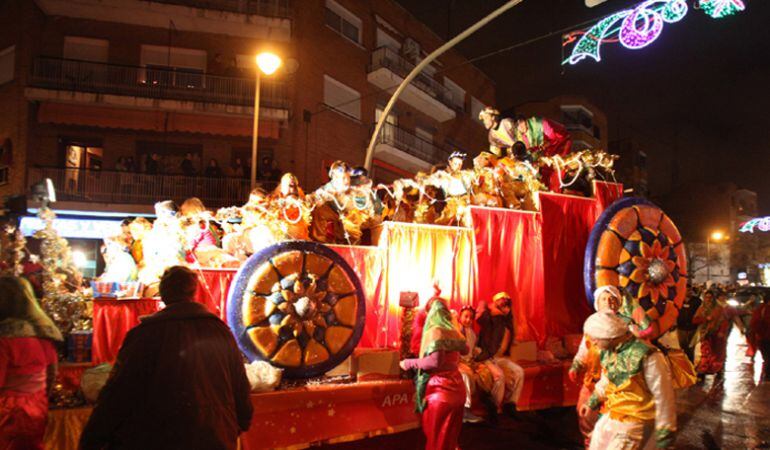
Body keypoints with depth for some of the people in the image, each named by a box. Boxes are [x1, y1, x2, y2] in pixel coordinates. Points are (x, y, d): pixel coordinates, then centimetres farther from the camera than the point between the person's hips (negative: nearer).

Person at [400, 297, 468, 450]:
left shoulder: (435, 331, -12)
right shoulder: (453, 331, 11)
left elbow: (435, 361, -25)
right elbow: (465, 350, 31)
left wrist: (409, 363, -13)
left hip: (440, 391, -7)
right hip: (456, 389, 8)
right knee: (451, 437, 18)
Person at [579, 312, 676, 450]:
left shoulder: (647, 357, -27)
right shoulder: (608, 352, -2)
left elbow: (663, 397, -20)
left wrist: (665, 434, -13)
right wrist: (592, 402, 29)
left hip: (635, 423, -8)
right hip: (612, 417, 8)